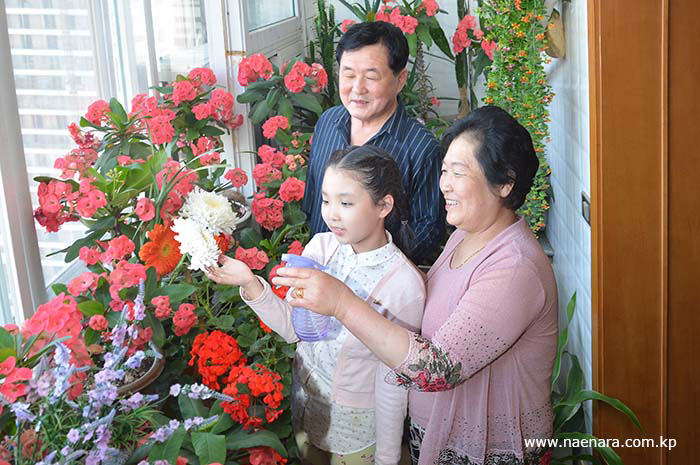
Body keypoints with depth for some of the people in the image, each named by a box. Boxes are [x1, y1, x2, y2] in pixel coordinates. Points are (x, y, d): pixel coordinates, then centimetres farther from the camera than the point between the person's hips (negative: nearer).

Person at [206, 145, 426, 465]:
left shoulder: (405, 284, -25)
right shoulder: (320, 246, -13)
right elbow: (293, 328, -9)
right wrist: (249, 284, -25)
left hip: (356, 422, -4)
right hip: (305, 400, 5)